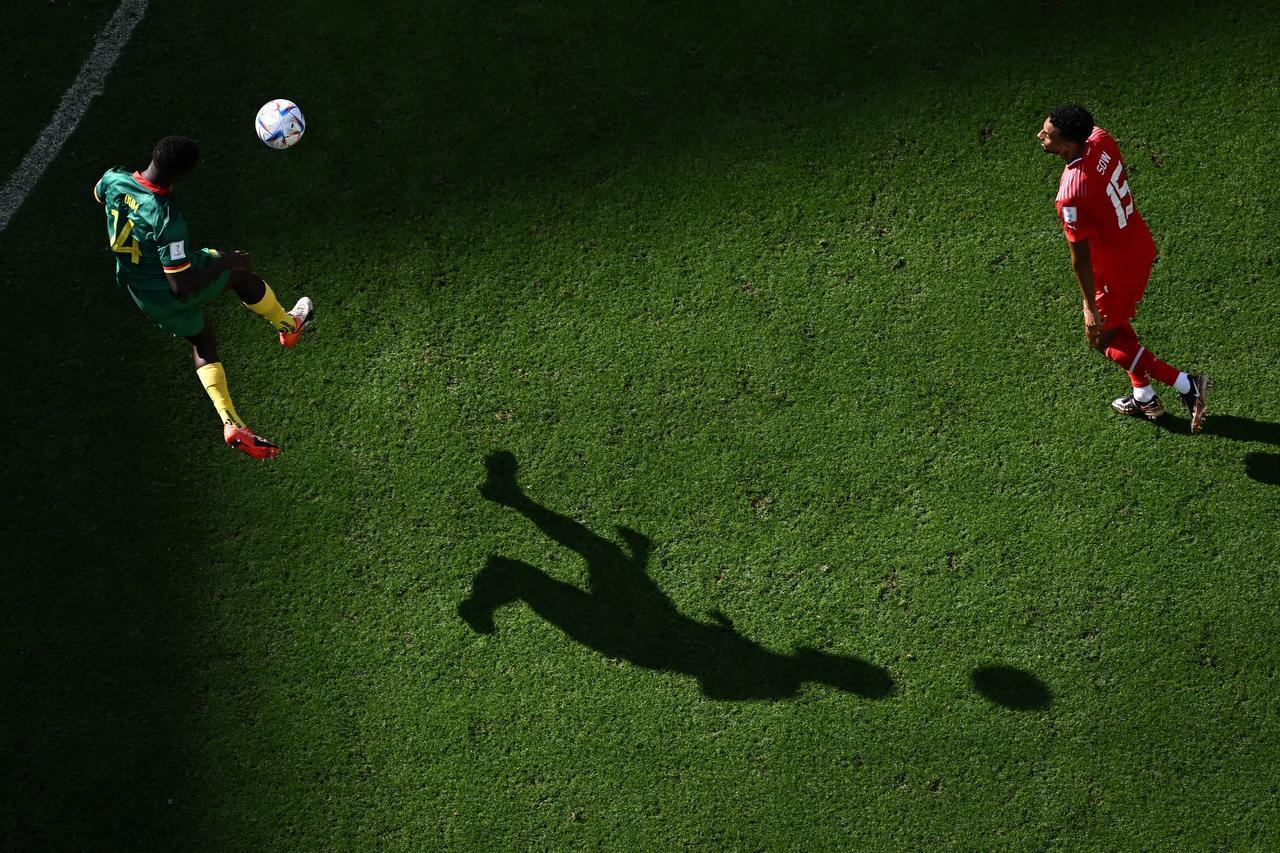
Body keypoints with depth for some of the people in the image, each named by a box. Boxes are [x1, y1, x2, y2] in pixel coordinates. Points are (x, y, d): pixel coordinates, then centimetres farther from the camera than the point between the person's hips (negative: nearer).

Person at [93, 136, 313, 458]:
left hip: (139, 291, 7)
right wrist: (226, 261, -21)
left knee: (203, 345, 24)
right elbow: (181, 285, -33)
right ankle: (288, 326, 46)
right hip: (170, 293, -7)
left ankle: (231, 424, 22)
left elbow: (99, 195, 10)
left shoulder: (114, 179, -18)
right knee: (241, 272, 21)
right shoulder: (167, 220, -39)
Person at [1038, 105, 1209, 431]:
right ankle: (1144, 397, 45)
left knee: (1102, 338, 15)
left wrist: (1090, 306, -14)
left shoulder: (1071, 197, -37)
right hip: (1141, 247, 8)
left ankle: (1185, 385, 17)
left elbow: (1081, 258, -26)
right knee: (1116, 322, 28)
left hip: (1117, 271, -8)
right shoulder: (1101, 140, -15)